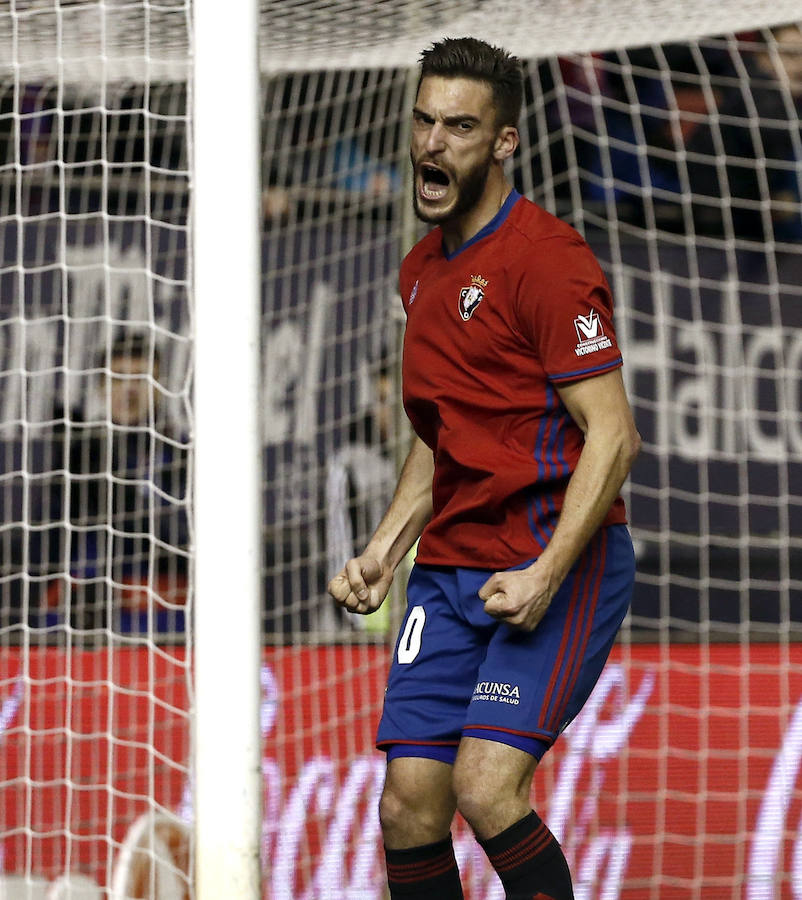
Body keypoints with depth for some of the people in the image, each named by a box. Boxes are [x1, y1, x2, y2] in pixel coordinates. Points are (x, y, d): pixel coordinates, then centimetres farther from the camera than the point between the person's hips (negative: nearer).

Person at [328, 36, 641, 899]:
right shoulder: (423, 269, 15)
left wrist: (546, 576, -22)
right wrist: (383, 550, 12)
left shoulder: (545, 259, -11)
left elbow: (612, 435, -15)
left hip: (554, 568, -7)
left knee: (486, 787, -20)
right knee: (408, 806, -2)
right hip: (449, 570, 7)